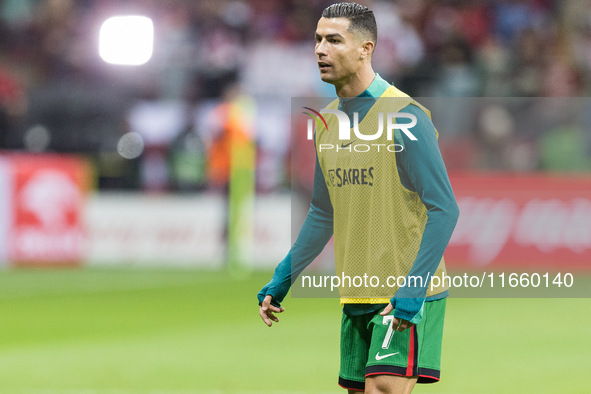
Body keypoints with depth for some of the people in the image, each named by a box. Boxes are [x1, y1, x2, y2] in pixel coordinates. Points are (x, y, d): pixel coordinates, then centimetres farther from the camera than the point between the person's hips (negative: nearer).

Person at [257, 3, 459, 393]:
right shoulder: (328, 122, 11)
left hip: (408, 300, -7)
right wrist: (281, 280, 16)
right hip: (356, 298, 7)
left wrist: (412, 291, -22)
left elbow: (444, 209, -15)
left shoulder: (404, 116, -12)